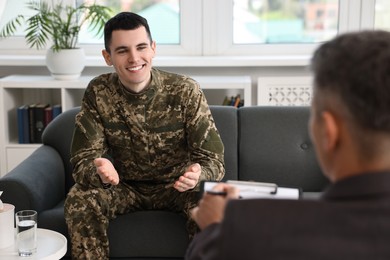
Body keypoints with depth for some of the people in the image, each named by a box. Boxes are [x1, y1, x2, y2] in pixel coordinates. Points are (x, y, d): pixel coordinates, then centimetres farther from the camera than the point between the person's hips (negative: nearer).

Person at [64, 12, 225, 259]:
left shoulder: (185, 90, -16)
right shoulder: (98, 93, -12)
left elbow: (213, 160, -17)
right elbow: (82, 160, -15)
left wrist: (198, 175, -42)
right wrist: (99, 171, -41)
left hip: (177, 185, -1)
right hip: (125, 186, 1)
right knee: (79, 200, -27)